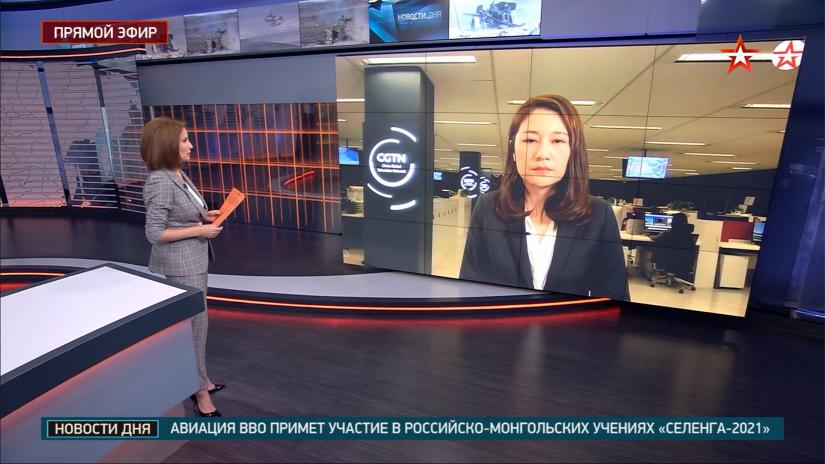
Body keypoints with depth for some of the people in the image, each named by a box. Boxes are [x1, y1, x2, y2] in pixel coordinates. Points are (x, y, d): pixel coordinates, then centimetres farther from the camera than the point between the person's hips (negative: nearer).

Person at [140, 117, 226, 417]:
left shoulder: (177, 174, 6)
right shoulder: (160, 182, -21)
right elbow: (154, 233, -21)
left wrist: (203, 215, 2)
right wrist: (200, 230, -20)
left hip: (193, 260, 9)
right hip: (179, 265, -9)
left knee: (193, 321, 19)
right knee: (195, 324, 1)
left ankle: (198, 379, 36)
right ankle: (201, 392, 17)